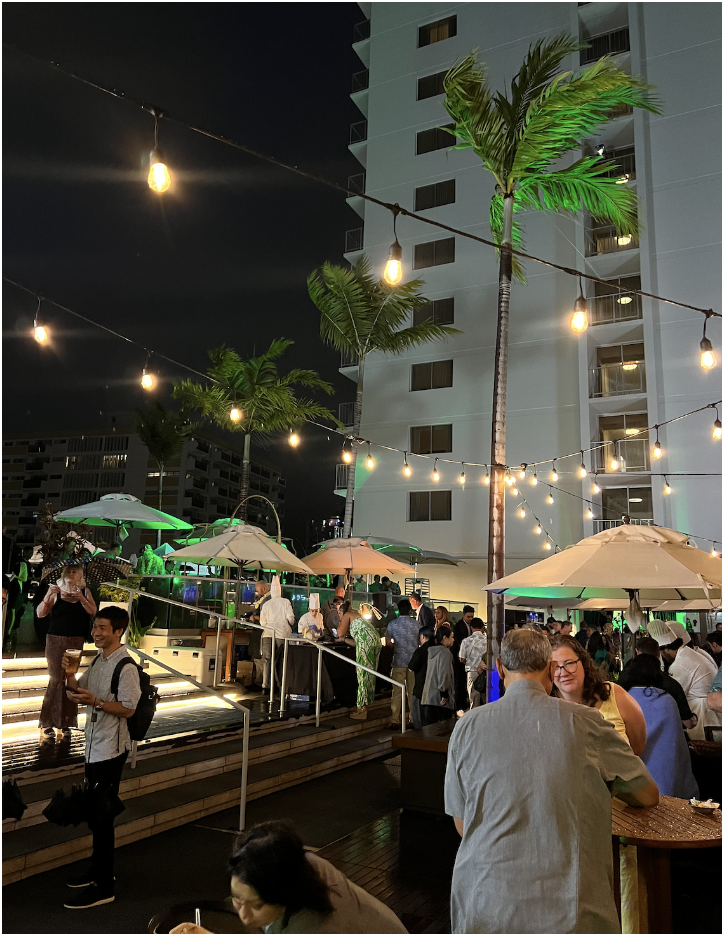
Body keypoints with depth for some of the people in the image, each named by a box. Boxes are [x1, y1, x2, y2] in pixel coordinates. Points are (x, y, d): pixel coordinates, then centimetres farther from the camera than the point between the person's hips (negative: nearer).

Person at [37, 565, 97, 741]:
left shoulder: (85, 592, 6)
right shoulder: (56, 591, 1)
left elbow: (93, 613, -4)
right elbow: (40, 613, -5)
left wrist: (81, 598, -17)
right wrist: (49, 595, -18)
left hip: (76, 641, 2)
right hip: (56, 639, -1)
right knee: (56, 680, -3)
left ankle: (65, 723, 12)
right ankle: (47, 723, 6)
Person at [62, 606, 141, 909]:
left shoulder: (126, 667, -19)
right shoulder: (98, 659, 7)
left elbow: (127, 709, -19)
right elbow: (78, 692, 15)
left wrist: (95, 702, -29)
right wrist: (71, 675, -4)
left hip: (110, 749, -9)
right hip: (94, 746, 9)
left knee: (101, 818, -1)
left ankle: (103, 887, 10)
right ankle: (99, 869, 37)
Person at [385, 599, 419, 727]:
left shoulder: (392, 624, -3)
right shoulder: (416, 623, 0)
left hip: (399, 661, -1)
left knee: (397, 691, 3)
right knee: (413, 690, 9)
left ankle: (395, 719, 3)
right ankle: (413, 718, 13)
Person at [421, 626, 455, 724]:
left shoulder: (431, 651, 14)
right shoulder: (445, 652, -10)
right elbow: (444, 674, -17)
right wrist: (444, 694, -15)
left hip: (427, 697, 8)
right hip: (439, 698, -8)